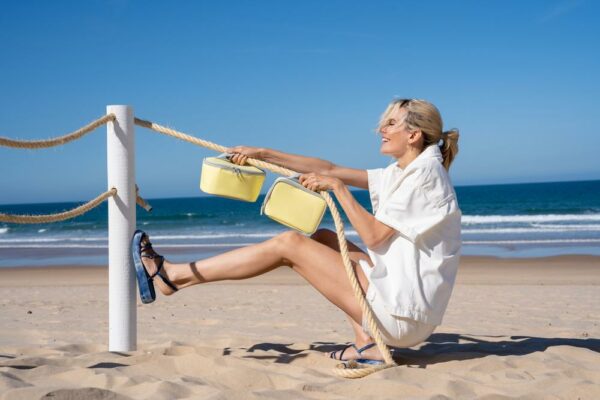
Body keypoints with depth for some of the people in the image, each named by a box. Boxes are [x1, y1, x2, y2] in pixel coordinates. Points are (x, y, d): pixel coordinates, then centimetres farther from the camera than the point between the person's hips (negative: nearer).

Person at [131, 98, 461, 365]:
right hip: (398, 293, 9)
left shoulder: (424, 172, -10)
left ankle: (171, 276, -1)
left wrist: (338, 187, -10)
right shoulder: (400, 174, 17)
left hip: (402, 311, -9)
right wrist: (264, 154, 14)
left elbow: (374, 236, -16)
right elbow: (331, 169, 17)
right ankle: (367, 343, 3)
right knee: (322, 238, 15)